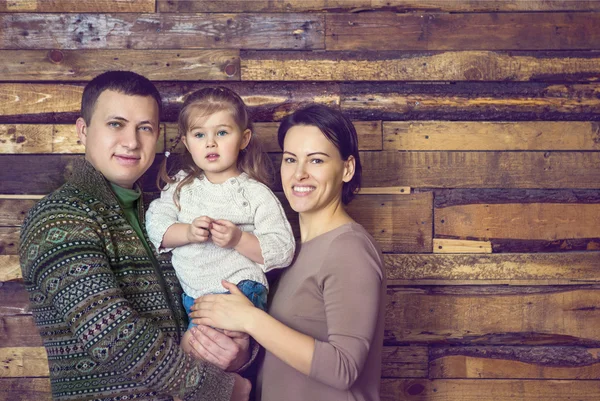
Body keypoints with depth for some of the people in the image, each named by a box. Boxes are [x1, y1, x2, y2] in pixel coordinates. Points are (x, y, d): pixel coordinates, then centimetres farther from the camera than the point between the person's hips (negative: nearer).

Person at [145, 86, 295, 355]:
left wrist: (238, 239, -21)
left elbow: (283, 251, -7)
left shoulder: (256, 194, -2)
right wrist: (188, 232, -19)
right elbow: (156, 224, -1)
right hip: (188, 296, 5)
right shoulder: (180, 186, 11)